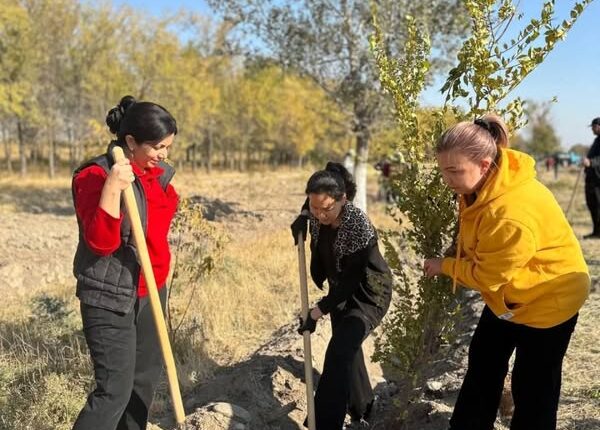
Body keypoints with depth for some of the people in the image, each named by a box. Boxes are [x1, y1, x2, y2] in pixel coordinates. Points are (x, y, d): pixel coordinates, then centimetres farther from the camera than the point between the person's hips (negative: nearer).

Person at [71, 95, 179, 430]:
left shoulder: (157, 173, 7)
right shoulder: (95, 175, -16)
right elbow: (101, 241, -26)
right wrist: (112, 188, -36)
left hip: (151, 289, 8)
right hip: (111, 295, -8)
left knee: (147, 373, 17)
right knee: (115, 390, -9)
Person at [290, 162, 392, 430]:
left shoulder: (360, 227, -34)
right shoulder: (318, 218, -14)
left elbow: (351, 280, -29)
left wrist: (317, 312, -26)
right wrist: (303, 220, -7)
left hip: (369, 294, -8)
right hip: (341, 291, 8)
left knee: (338, 351, -22)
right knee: (347, 349, 21)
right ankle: (361, 408, 44)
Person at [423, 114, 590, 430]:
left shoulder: (511, 214, -40)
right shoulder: (484, 182, -11)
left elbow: (487, 276, -26)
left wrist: (445, 266, -11)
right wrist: (453, 263, -2)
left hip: (548, 298, -9)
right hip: (507, 292, 9)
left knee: (532, 386, 5)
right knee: (483, 363, 19)